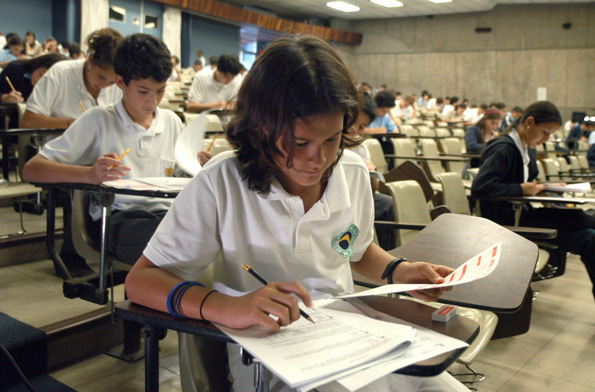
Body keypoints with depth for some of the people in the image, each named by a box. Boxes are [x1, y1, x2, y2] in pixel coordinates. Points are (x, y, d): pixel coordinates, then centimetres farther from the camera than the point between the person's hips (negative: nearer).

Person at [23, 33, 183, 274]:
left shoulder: (172, 122, 19)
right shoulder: (99, 120, 4)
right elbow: (31, 170, -2)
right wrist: (89, 174, -21)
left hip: (165, 213, 5)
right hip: (118, 218, -5)